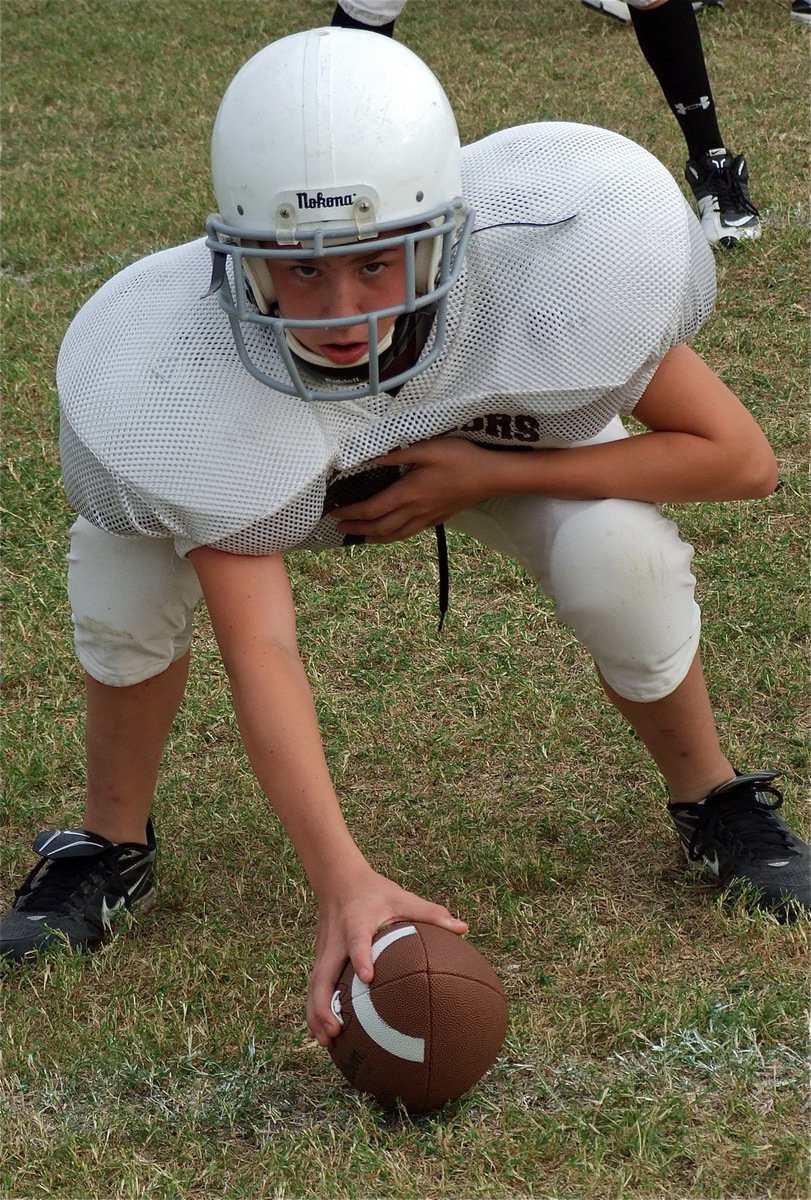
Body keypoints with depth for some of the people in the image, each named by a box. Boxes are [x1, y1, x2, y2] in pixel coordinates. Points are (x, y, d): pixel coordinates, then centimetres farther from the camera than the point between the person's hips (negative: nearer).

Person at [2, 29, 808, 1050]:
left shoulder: (555, 250, -42)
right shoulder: (175, 372, -42)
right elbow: (257, 648, -42)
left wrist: (486, 475, -35)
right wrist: (343, 882, -54)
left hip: (505, 443, 0)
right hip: (284, 457, 0)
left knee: (618, 557, -27)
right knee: (122, 563, -24)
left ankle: (710, 802, 4)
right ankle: (112, 849, 4)